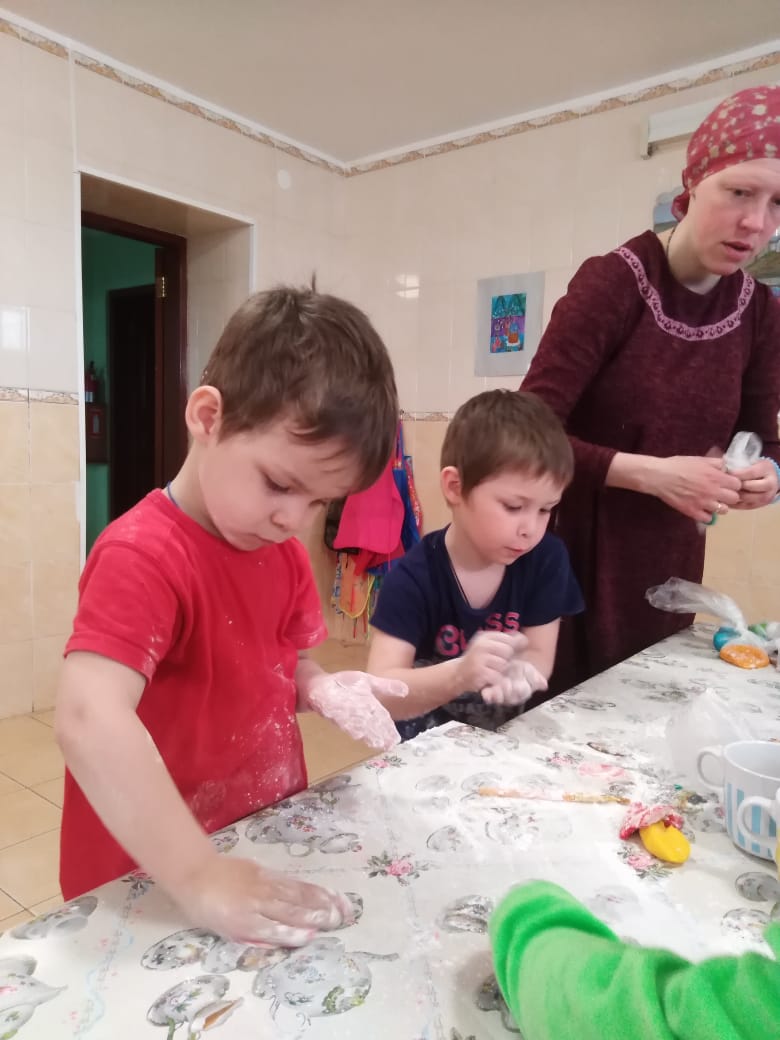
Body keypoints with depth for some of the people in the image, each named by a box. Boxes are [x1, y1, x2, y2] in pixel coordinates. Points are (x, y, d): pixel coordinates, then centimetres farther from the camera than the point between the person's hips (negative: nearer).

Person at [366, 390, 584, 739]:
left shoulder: (546, 559, -10)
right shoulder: (412, 579, -19)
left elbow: (539, 655, -7)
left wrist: (518, 674, -29)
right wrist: (460, 674, -38)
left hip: (507, 736, 2)